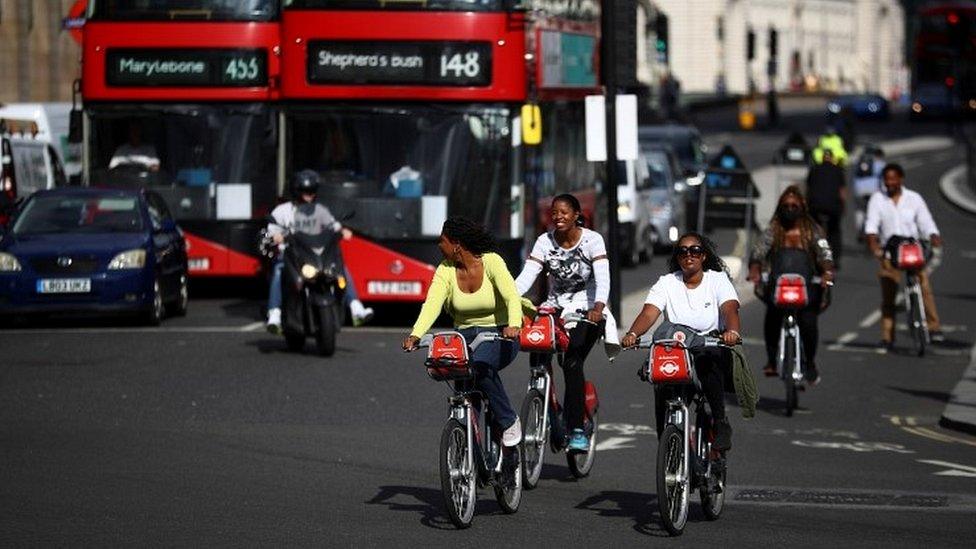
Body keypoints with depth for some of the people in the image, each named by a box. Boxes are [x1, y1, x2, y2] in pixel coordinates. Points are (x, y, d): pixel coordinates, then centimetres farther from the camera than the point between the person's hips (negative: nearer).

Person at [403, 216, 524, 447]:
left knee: (481, 364, -34)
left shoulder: (491, 262, -13)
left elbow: (511, 296, -26)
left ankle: (509, 422, -16)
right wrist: (416, 335, -34)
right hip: (465, 334, 4)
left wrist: (514, 325, -46)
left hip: (499, 335, -4)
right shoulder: (446, 270, -3)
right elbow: (432, 303, -16)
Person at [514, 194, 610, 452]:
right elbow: (526, 276, -11)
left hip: (587, 310, -4)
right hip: (556, 307, 4)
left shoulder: (592, 240, -10)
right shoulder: (545, 241, -2)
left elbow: (603, 278, -22)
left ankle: (576, 429, -19)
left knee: (572, 363, -23)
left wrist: (598, 307, -41)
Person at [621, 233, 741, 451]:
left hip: (711, 345, -2)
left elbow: (730, 309, -15)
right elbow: (649, 313, -8)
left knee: (710, 361, -37)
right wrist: (632, 334, -31)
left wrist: (732, 331, -39)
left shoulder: (718, 280, 3)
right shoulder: (667, 283, 7)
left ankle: (721, 423, -30)